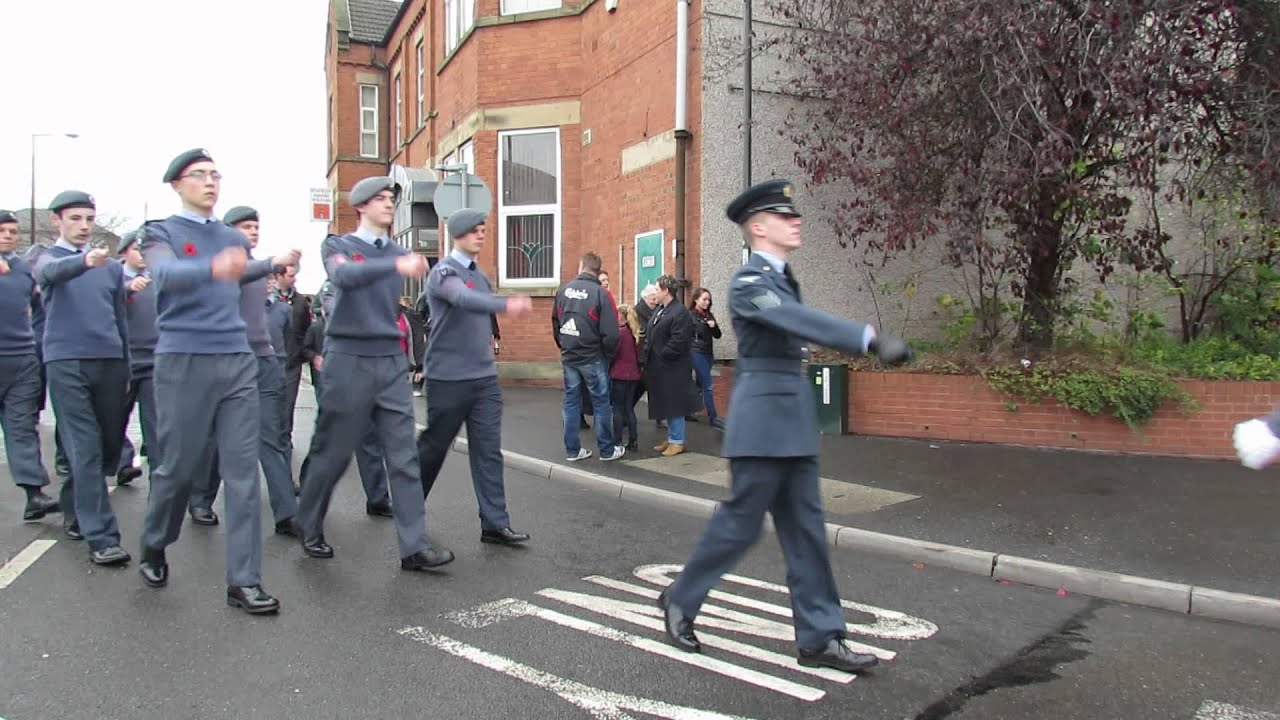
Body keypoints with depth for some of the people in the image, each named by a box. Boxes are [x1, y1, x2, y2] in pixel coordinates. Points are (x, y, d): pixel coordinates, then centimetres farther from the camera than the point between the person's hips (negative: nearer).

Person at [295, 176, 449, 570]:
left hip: (390, 361, 4)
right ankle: (310, 529, 27)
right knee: (332, 453, 6)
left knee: (403, 456, -3)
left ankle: (414, 546, -2)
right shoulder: (338, 245, 2)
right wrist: (397, 265, -36)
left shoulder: (399, 252, 14)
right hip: (349, 360, -3)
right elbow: (345, 276, -22)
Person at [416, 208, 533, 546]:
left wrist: (488, 339, 8)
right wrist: (506, 304, -47)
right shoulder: (444, 271, -10)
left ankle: (495, 523, 3)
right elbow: (463, 298, -32)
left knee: (489, 451, 1)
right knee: (434, 446, 7)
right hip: (448, 379, -6)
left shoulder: (480, 276, 15)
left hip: (485, 379, 6)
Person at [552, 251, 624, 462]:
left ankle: (572, 450, 15)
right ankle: (607, 450, 12)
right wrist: (609, 354, 1)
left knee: (571, 401, 11)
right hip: (593, 358, -4)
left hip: (568, 357, 4)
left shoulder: (563, 290, 2)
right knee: (601, 403, 6)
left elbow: (555, 322, 11)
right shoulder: (600, 293, -12)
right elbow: (610, 332, -16)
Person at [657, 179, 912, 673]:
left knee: (805, 529, 9)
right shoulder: (748, 282, -15)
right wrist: (871, 339, -40)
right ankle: (680, 600, 22)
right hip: (763, 417, -9)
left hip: (792, 417, 9)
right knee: (740, 522, 1)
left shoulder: (781, 277, 14)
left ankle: (819, 638, 16)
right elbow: (802, 320, -31)